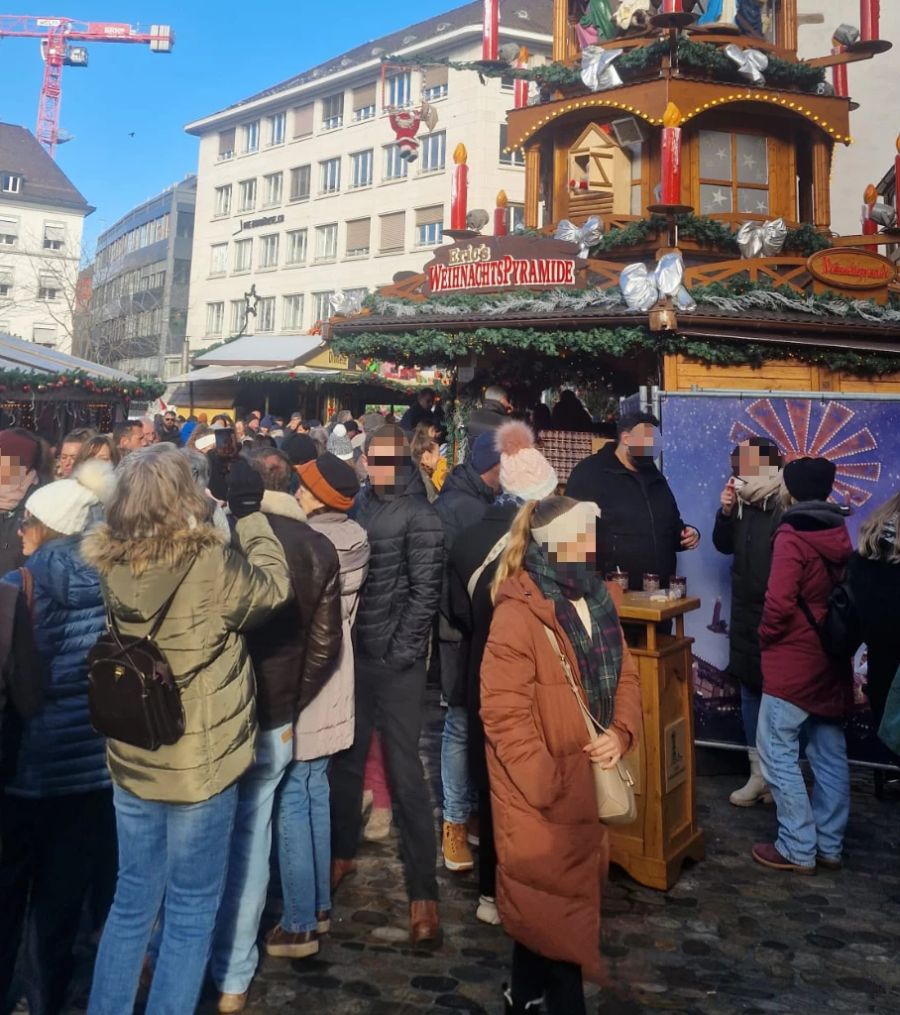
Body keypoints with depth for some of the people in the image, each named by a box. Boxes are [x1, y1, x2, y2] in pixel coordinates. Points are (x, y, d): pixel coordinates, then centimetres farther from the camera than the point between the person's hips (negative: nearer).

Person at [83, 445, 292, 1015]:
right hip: (201, 764, -5)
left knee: (133, 900, 21)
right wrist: (250, 513, 2)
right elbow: (275, 587, -5)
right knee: (191, 911, 13)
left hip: (131, 761, 5)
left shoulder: (110, 563, -6)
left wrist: (236, 515, 6)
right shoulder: (210, 564, -22)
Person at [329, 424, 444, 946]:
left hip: (397, 661, -5)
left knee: (405, 771, -4)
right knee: (347, 758, 16)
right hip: (354, 653, 6)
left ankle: (424, 892, 3)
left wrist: (400, 652, -13)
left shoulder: (420, 516, -6)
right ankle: (343, 853, 37)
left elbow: (425, 591, -10)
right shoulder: (356, 507, 9)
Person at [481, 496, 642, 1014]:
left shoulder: (596, 600, 5)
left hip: (589, 784, 8)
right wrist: (549, 786, -19)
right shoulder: (518, 614, -21)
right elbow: (505, 714, -22)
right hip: (541, 795, -8)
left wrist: (621, 732, -8)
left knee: (559, 897, 21)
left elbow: (624, 676, 10)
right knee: (554, 903, 6)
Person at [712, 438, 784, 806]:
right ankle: (759, 773, 24)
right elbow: (725, 546, 16)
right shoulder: (744, 504, 2)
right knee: (750, 692, 13)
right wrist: (725, 513, -1)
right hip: (746, 615, 7)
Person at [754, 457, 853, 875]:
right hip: (833, 658, 8)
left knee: (777, 750, -1)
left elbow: (779, 602, -21)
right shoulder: (840, 535, 7)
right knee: (830, 754, 12)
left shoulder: (792, 536, -15)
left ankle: (798, 849, 1)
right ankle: (829, 846, 20)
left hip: (795, 659, -8)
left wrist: (766, 637, -5)